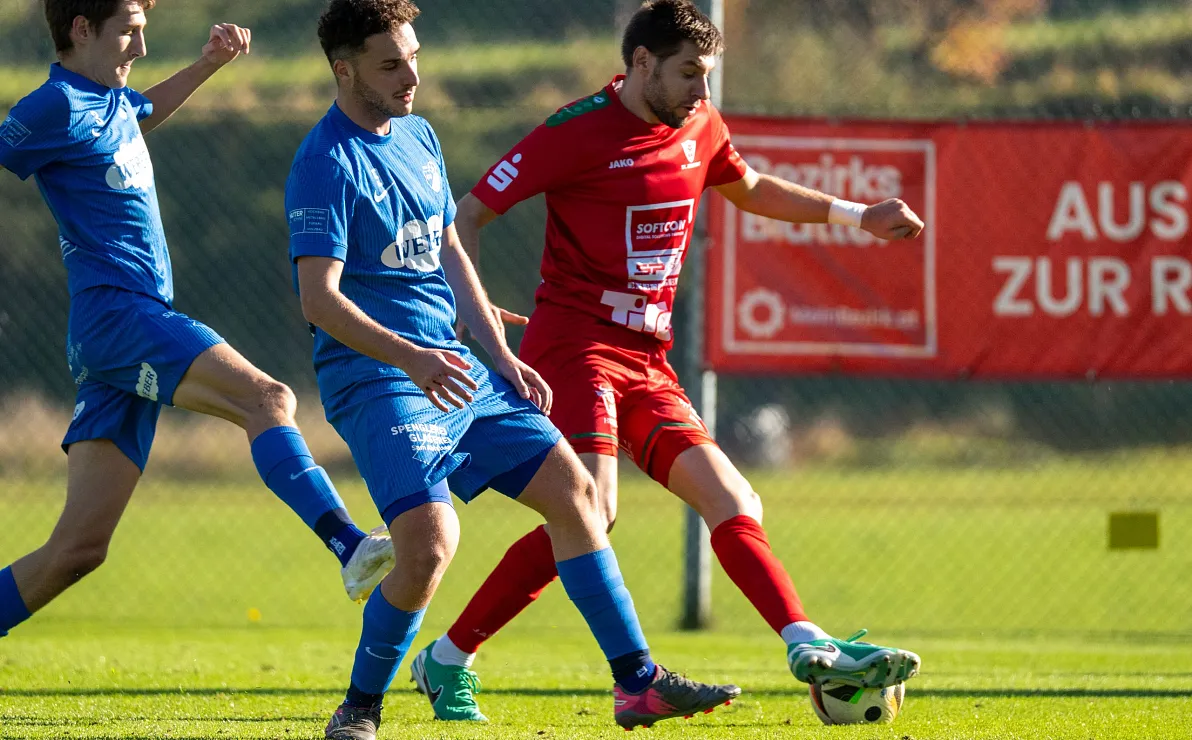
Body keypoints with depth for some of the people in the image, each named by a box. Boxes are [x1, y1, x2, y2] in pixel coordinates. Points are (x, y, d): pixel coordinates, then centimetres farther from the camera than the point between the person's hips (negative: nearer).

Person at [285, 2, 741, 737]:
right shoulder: (327, 163, -14)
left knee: (575, 491, 6)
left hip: (455, 368, 9)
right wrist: (409, 358, -34)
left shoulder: (418, 137, 13)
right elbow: (319, 297, -22)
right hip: (375, 380, -9)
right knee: (430, 538, -24)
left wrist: (504, 357, 14)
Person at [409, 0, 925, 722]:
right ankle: (448, 661, -14)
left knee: (732, 502, -4)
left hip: (647, 362, 8)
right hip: (576, 344, -8)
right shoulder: (578, 132, -9)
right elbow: (468, 213, -6)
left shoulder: (699, 128, 12)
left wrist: (856, 215, 30)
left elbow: (751, 189, 34)